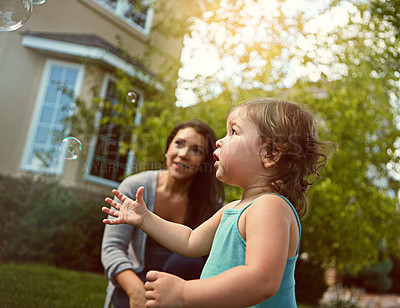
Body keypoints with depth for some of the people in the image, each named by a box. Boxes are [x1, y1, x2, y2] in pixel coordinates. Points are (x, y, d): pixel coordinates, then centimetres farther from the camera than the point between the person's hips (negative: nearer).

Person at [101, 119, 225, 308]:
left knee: (186, 261, -30)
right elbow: (112, 247, -12)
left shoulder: (212, 203, -5)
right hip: (135, 278, -3)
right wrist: (135, 288, -31)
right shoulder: (134, 187, -8)